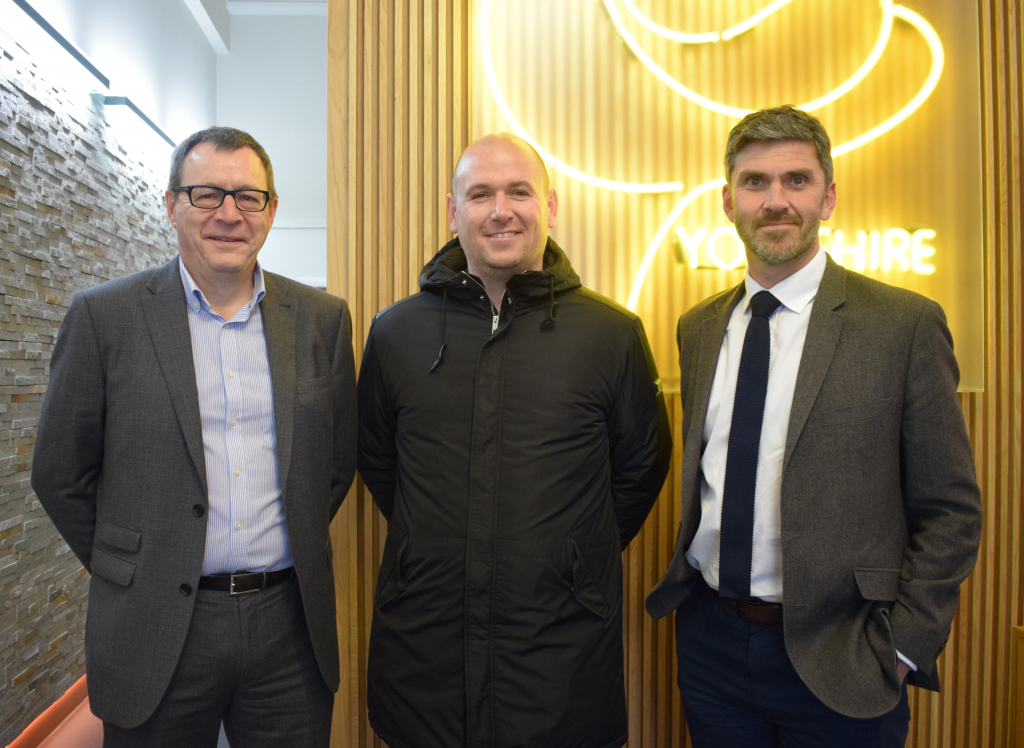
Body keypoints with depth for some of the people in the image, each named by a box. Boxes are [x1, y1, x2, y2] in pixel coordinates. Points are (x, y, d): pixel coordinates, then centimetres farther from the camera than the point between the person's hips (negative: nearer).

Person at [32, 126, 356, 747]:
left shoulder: (321, 318, 1)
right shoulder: (104, 316, -4)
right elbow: (61, 475, 1)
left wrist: (295, 548, 7)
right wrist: (133, 572, 4)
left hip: (292, 623, 2)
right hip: (157, 634, -1)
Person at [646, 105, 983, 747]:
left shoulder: (906, 324, -9)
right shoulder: (699, 328, 3)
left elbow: (950, 511, -6)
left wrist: (900, 649, -9)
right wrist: (687, 580, 4)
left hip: (835, 659, -3)